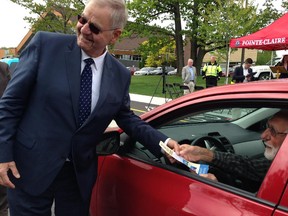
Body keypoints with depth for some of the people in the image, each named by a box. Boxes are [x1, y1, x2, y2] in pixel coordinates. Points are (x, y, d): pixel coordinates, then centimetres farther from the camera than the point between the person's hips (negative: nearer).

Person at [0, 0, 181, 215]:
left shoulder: (121, 75, -2)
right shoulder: (45, 44, -11)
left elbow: (126, 118, 10)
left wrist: (163, 142, -3)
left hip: (80, 173, 3)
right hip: (31, 167, -2)